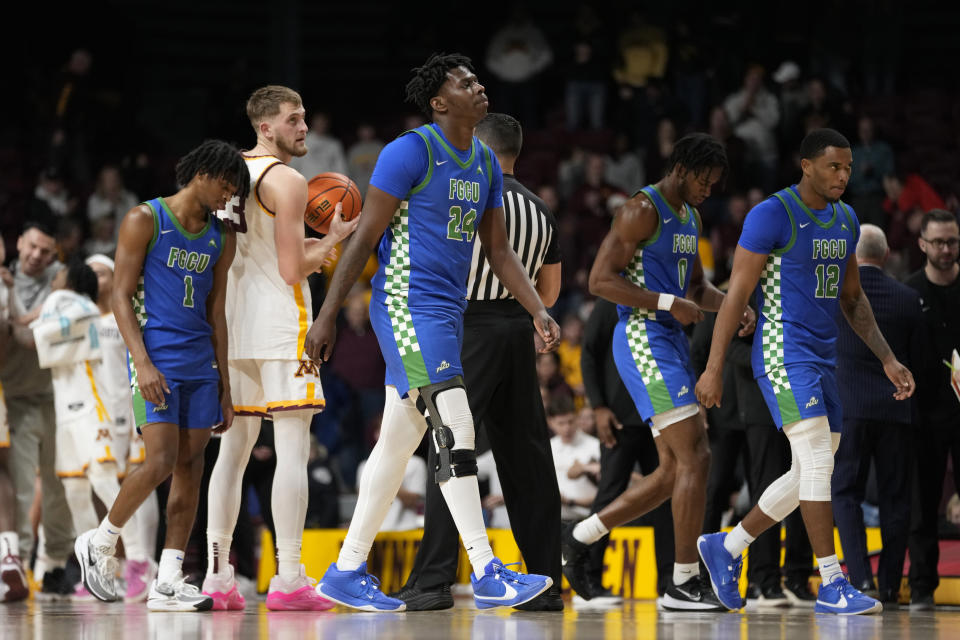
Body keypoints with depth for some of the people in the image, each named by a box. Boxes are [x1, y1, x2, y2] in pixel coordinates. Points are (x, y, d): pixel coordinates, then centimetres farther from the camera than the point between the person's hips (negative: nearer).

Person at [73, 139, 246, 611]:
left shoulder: (221, 240, 14)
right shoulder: (144, 221, -2)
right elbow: (121, 296, -6)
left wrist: (224, 386, 15)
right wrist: (142, 362, -16)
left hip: (200, 365, 6)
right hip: (156, 360, -6)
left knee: (191, 467, 0)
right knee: (160, 462, -16)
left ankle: (167, 583, 1)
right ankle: (100, 544, 6)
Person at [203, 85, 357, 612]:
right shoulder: (286, 181, -11)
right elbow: (293, 269, -15)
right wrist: (334, 238, 0)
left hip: (233, 324, 8)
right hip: (281, 328, -8)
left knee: (234, 447, 10)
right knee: (293, 449, -7)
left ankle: (217, 576, 7)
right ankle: (288, 580, -12)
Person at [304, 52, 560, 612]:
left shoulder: (486, 164, 14)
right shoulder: (410, 152, -10)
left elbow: (499, 251, 18)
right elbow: (365, 238, -9)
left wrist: (539, 312, 6)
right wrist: (327, 317, -11)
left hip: (448, 313, 9)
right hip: (408, 307, -9)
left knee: (400, 441, 11)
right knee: (456, 425, -17)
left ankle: (347, 571, 17)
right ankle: (487, 574, -22)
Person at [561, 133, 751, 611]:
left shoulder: (690, 217, 17)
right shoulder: (642, 210, -12)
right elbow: (600, 280, -18)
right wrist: (669, 304, -21)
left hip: (671, 342, 10)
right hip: (644, 340, -10)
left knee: (675, 470, 10)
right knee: (694, 458, -13)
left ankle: (580, 537, 21)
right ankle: (684, 584, -10)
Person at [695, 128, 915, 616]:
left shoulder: (845, 219, 12)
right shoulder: (771, 216, -12)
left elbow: (852, 298, 20)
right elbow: (737, 293, -12)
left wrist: (888, 360, 12)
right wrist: (713, 369, -14)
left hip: (823, 360, 8)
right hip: (783, 354, -8)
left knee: (810, 475, 10)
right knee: (818, 464, -16)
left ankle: (725, 547, 26)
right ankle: (832, 587, -15)